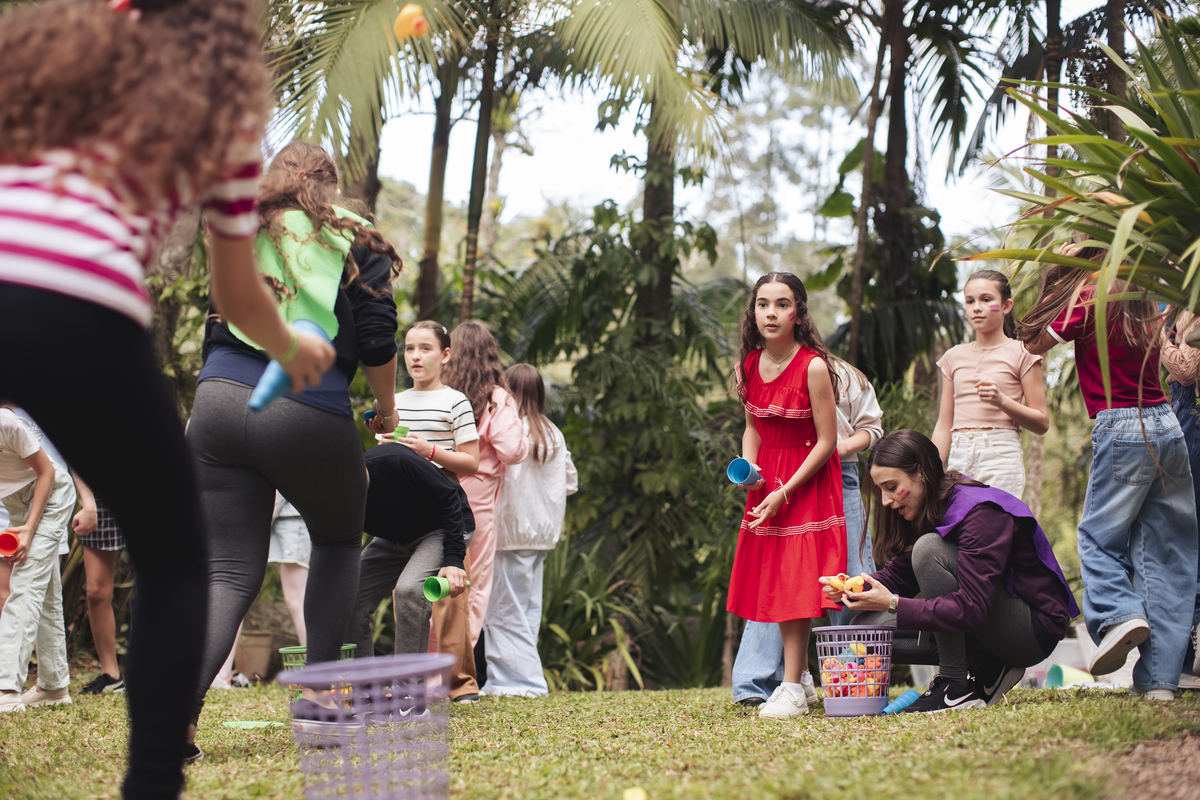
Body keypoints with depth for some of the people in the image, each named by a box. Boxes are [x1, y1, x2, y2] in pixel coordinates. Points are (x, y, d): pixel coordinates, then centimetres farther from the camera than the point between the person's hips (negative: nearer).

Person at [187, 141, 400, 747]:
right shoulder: (354, 240, 10)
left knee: (228, 570, 5)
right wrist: (386, 408, 18)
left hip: (218, 402, 3)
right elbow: (376, 342, 3)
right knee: (338, 542, 23)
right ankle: (316, 697, 16)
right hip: (311, 414, -3)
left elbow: (215, 329, 19)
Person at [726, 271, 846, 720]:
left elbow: (827, 441, -16)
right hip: (768, 479, 6)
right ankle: (801, 677, 20)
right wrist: (748, 468, -5)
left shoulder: (813, 367, -20)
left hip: (809, 479, -6)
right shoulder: (750, 365, -1)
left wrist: (786, 492, -19)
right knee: (774, 580, 8)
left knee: (797, 580, -7)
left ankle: (792, 688, -3)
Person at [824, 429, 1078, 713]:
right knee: (866, 626, -5)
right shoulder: (927, 512, 3)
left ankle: (958, 685, -21)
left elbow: (973, 610, -32)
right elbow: (898, 575, 7)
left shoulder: (981, 513, -23)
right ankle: (985, 668, -2)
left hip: (1035, 630, -9)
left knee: (929, 548, -28)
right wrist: (853, 588, -13)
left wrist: (894, 605, -32)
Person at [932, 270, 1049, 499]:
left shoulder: (1021, 354, 5)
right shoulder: (954, 356, 17)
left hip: (1001, 454, -4)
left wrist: (1002, 401, -14)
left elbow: (1042, 423, 1)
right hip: (958, 456, 4)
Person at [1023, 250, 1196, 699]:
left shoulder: (1089, 297, -7)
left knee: (1099, 536, 8)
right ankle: (1159, 676, 3)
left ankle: (1119, 613, -19)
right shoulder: (1143, 303, 13)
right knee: (1164, 549, 4)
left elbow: (1034, 344, 2)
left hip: (1121, 426, -6)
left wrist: (1054, 280, 8)